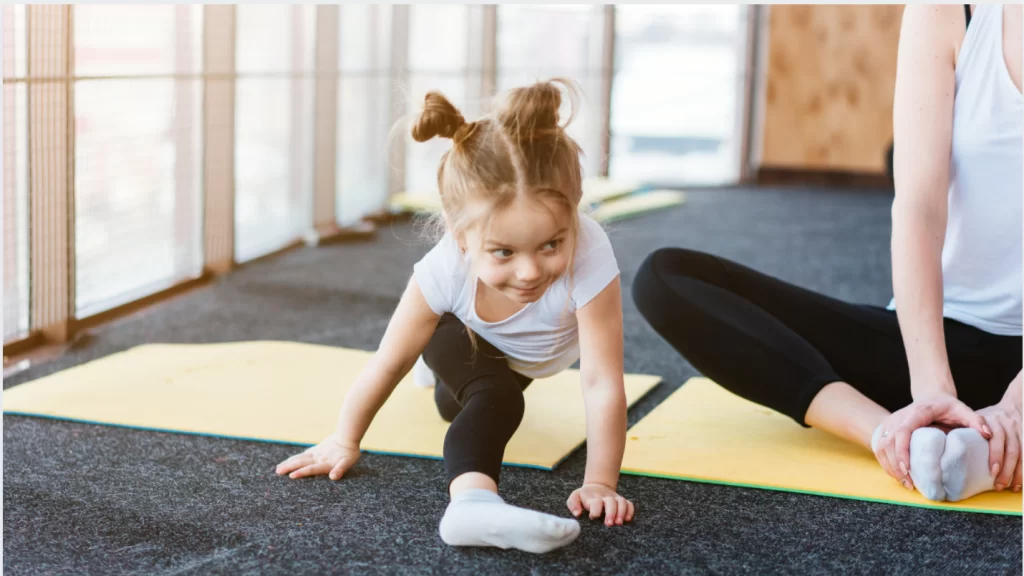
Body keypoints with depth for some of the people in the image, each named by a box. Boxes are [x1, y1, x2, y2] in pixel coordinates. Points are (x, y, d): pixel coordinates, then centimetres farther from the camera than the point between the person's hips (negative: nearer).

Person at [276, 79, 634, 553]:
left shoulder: (590, 260, -49)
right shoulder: (446, 269, -41)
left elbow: (603, 385, -42)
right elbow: (388, 364, -25)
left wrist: (600, 483, -40)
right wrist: (344, 442, -14)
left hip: (535, 354, 2)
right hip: (462, 330, -1)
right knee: (492, 396, -33)